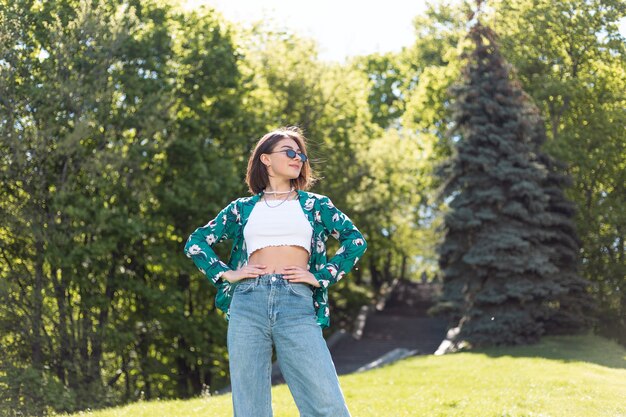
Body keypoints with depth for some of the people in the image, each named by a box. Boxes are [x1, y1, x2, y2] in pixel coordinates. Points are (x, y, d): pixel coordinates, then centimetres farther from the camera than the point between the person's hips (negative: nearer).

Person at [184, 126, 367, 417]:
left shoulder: (315, 204, 16)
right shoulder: (242, 208, 16)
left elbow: (355, 240, 9)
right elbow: (195, 243, 18)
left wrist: (322, 277, 1)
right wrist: (225, 274, 5)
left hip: (297, 306, -1)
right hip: (248, 305, 1)